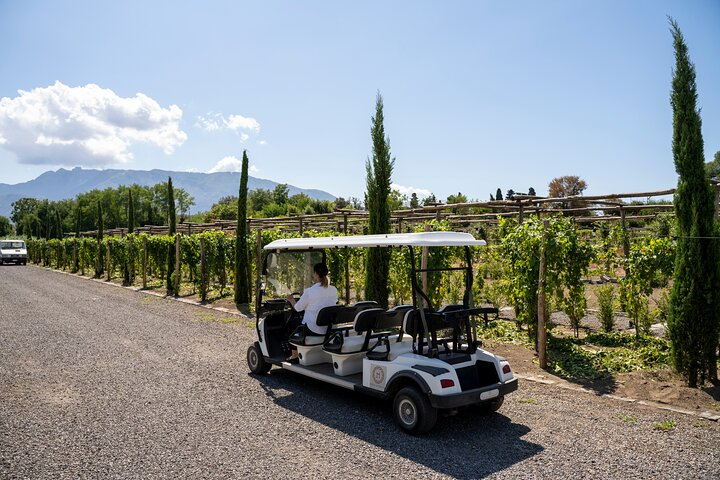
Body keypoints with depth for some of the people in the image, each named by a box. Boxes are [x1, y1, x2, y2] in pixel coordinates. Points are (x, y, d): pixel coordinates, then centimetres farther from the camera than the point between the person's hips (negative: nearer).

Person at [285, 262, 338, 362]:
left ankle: (294, 355, 28)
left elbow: (298, 308, -3)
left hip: (313, 330, -6)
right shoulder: (334, 290, 0)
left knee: (293, 326, 23)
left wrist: (291, 300, 19)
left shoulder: (309, 291, -15)